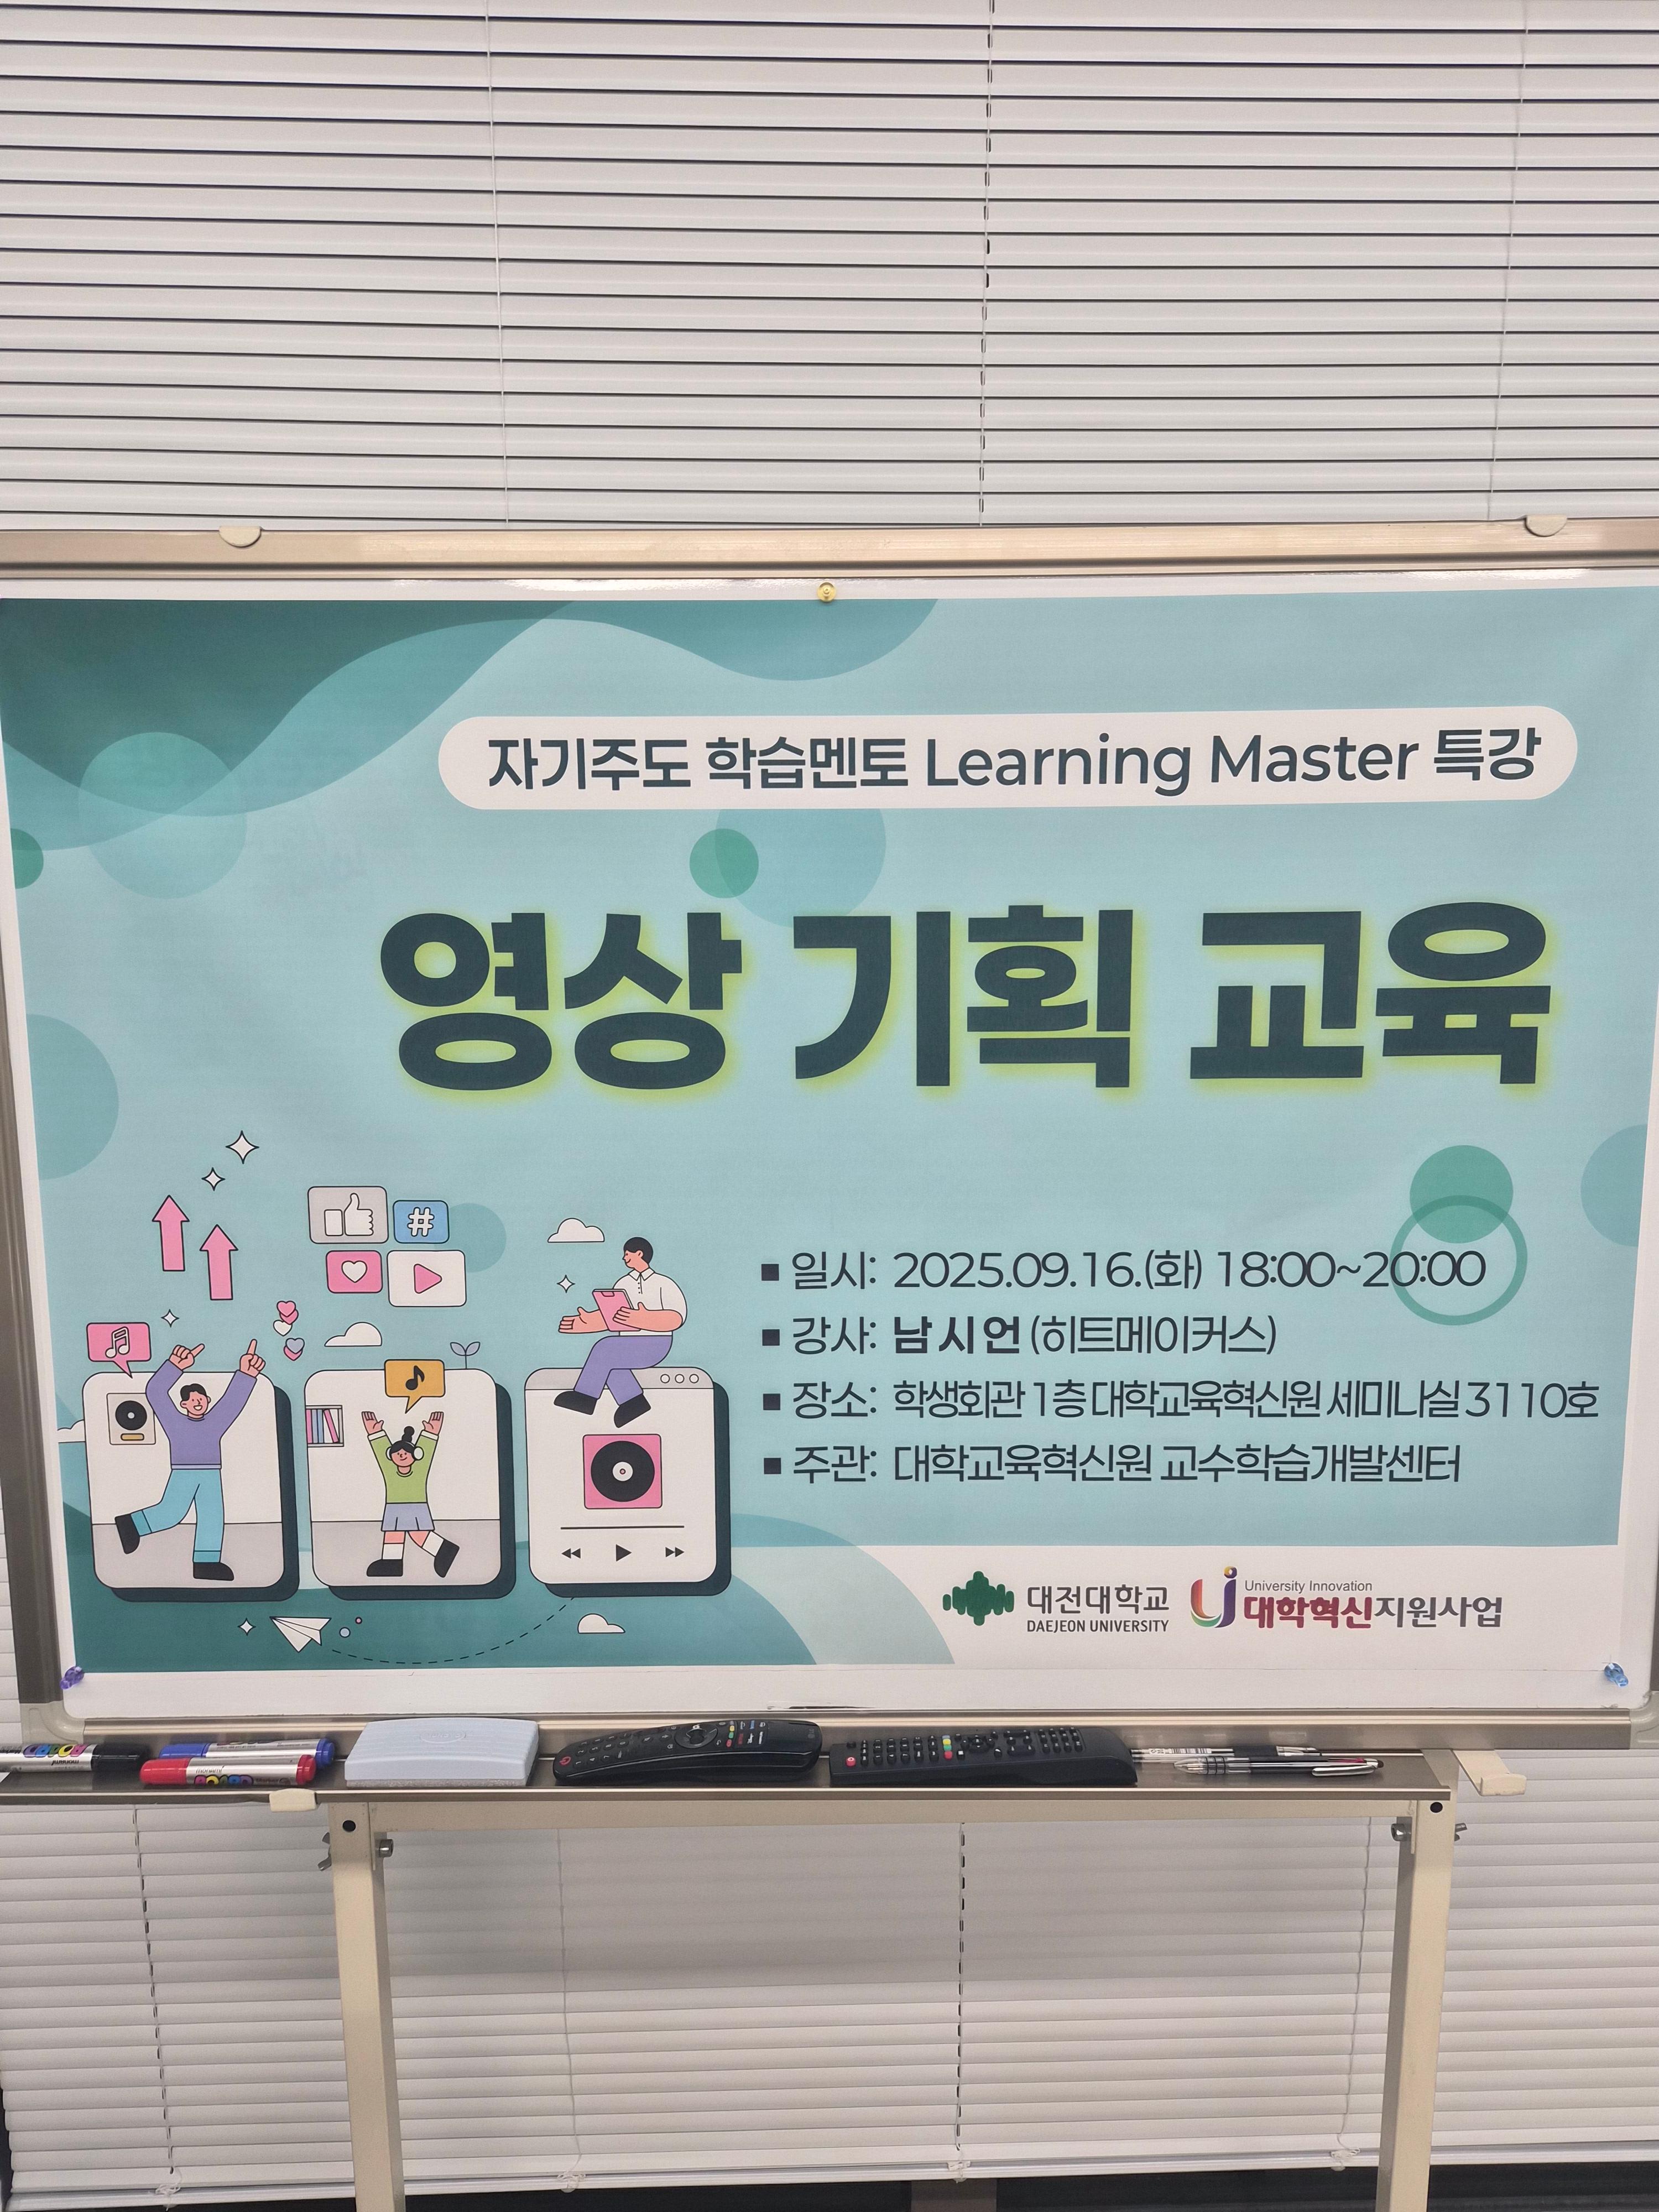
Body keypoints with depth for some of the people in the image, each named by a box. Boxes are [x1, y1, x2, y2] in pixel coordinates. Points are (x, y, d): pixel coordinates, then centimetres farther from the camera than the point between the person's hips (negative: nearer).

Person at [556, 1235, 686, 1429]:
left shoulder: (663, 1284, -4)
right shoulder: (623, 1283, 16)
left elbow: (677, 1317, -17)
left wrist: (641, 1318, -29)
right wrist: (584, 1322, 0)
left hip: (655, 1344, -7)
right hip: (629, 1346, 7)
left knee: (605, 1348, -26)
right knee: (607, 1357, -25)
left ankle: (585, 1397, -14)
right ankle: (633, 1401, -19)